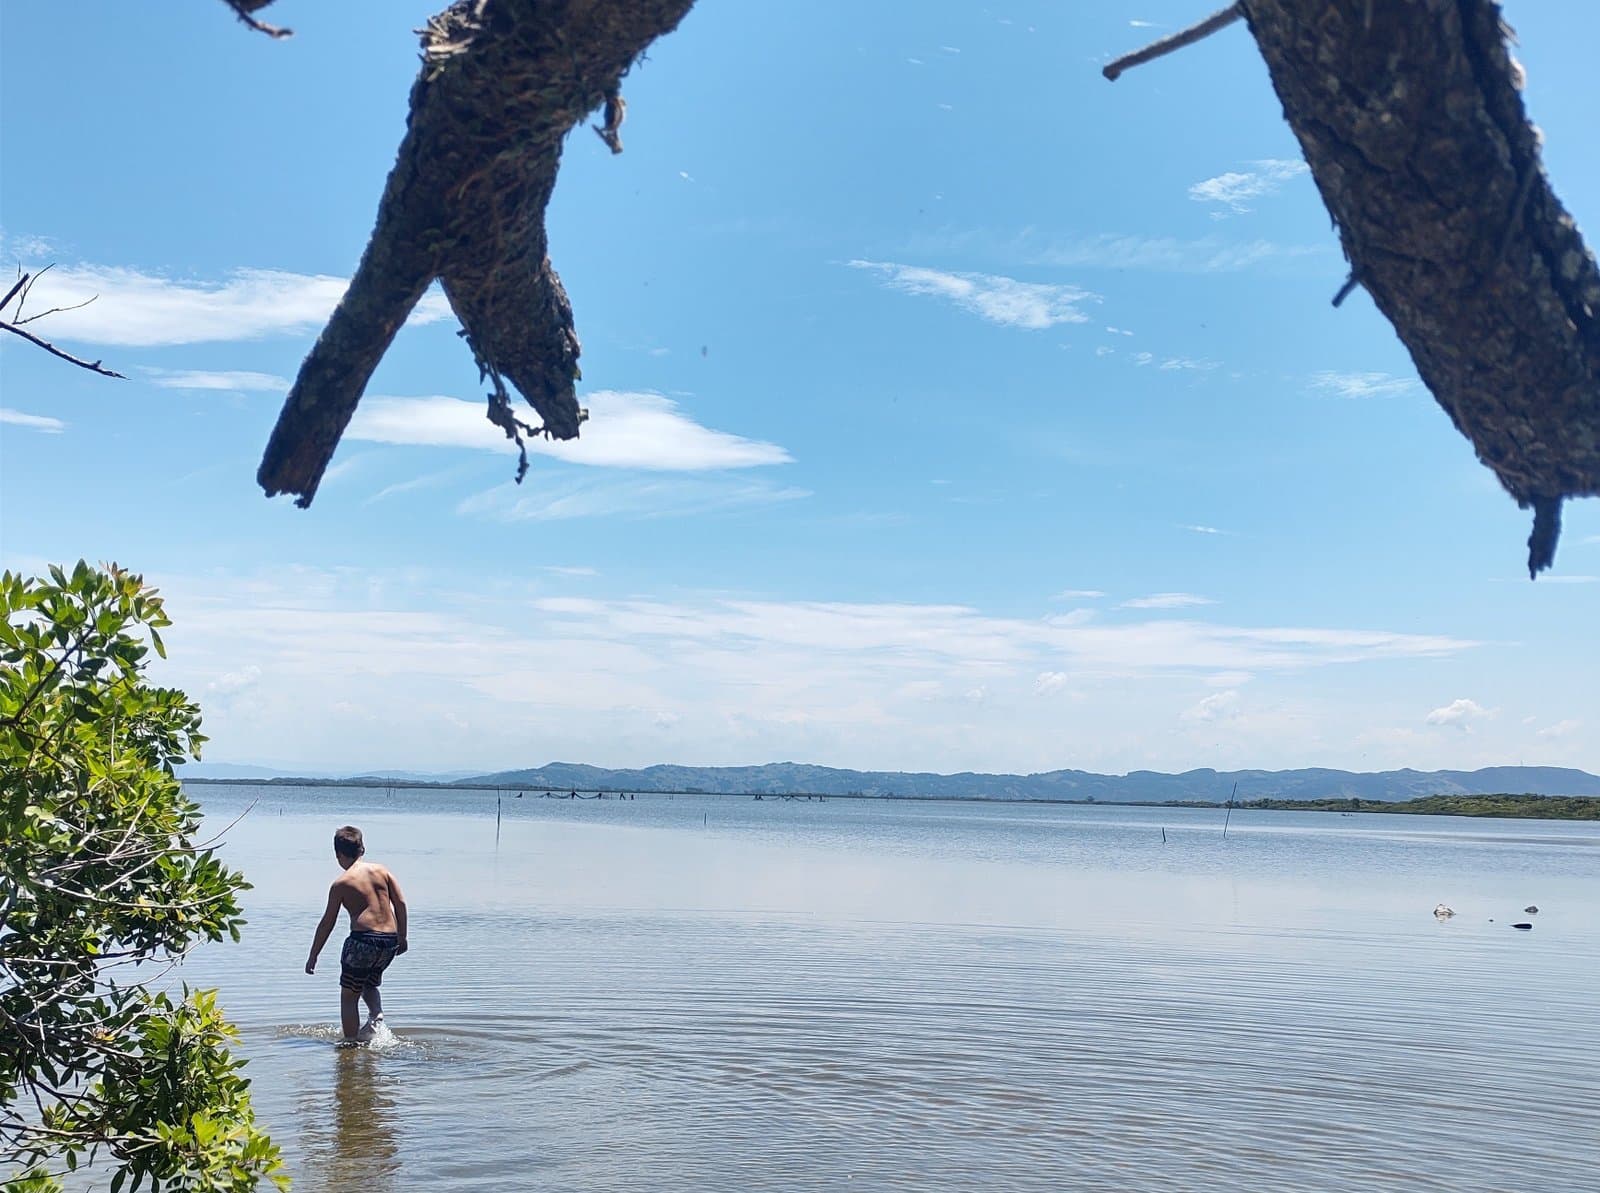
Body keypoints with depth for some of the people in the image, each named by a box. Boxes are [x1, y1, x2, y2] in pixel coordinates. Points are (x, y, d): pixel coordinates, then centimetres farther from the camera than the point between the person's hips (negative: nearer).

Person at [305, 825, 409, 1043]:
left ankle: (350, 1042, 9)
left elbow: (327, 923, 1)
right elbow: (400, 903, 5)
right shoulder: (381, 870, 10)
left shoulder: (341, 883, -1)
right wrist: (402, 937, 13)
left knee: (349, 995, 10)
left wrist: (312, 956, 8)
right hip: (390, 941, 5)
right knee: (369, 984, 28)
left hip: (363, 939, -5)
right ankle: (377, 1014, 2)